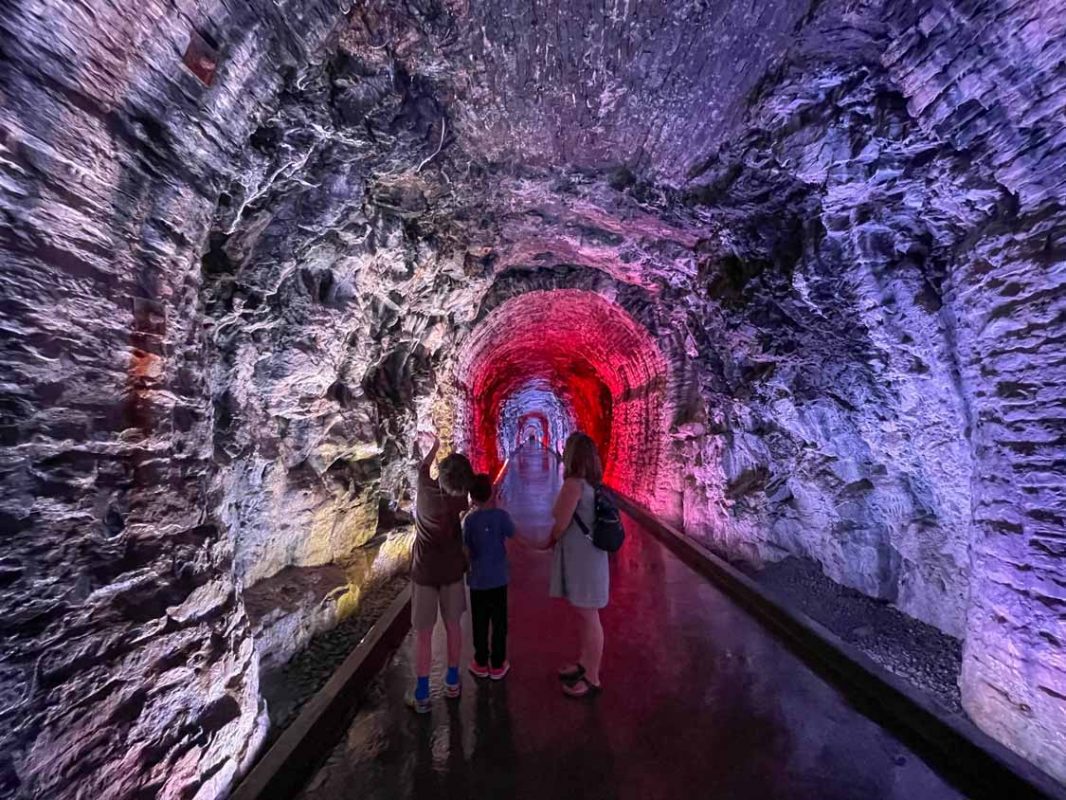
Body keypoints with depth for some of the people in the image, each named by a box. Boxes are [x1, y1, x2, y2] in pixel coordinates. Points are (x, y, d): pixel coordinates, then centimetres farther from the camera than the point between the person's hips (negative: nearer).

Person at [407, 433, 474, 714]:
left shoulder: (424, 489, -16)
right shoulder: (458, 499, -16)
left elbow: (423, 467, 6)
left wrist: (434, 446, 22)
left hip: (424, 571, -1)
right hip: (452, 570, 1)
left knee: (423, 634, 11)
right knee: (453, 626, 17)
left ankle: (421, 695, 21)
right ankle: (452, 681, 32)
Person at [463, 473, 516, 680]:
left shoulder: (470, 519, -12)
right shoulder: (501, 515, -14)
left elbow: (467, 550, -7)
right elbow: (511, 534, 1)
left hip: (478, 579, 1)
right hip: (498, 578, 0)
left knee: (480, 623, 16)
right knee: (499, 622, 14)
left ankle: (481, 663, 29)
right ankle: (498, 665, 24)